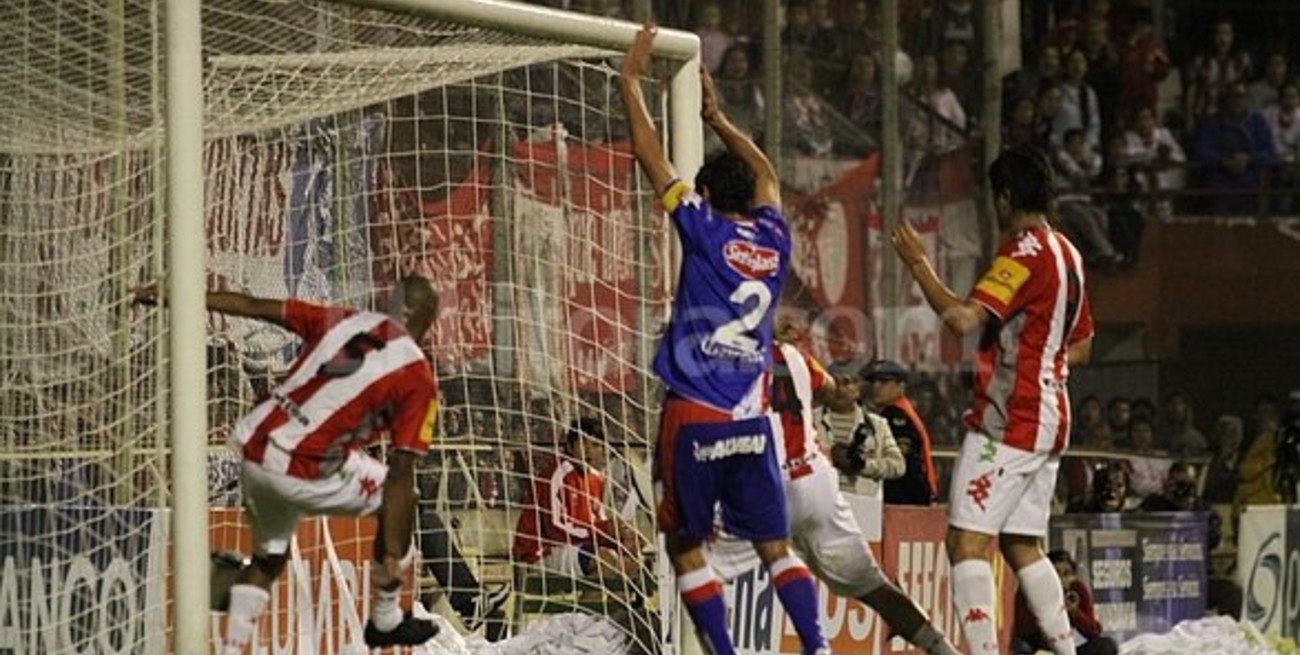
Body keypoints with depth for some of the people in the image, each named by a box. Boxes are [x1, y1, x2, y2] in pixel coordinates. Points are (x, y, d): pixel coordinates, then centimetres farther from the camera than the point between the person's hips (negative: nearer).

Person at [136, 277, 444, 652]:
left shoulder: (344, 321, 11)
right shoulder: (417, 379, -3)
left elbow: (254, 307, 12)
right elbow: (400, 473, -8)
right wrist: (392, 556, -7)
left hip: (253, 448, 5)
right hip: (304, 474, -5)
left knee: (268, 558, 27)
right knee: (398, 499, 19)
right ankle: (386, 622, 29)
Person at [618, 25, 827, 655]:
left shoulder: (707, 232, -5)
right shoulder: (773, 241, 8)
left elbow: (653, 159, -2)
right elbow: (766, 176, 29)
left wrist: (630, 80, 6)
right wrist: (718, 118, 37)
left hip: (694, 418, -5)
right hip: (751, 419, 5)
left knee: (686, 546, 6)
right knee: (775, 546, 8)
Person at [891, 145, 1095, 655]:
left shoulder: (1026, 252, -13)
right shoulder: (1067, 254, 16)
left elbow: (964, 318, -24)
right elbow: (1080, 346, 26)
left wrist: (918, 263, -15)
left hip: (1008, 419, -10)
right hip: (1049, 420, 10)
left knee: (968, 542, -12)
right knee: (1023, 547, 16)